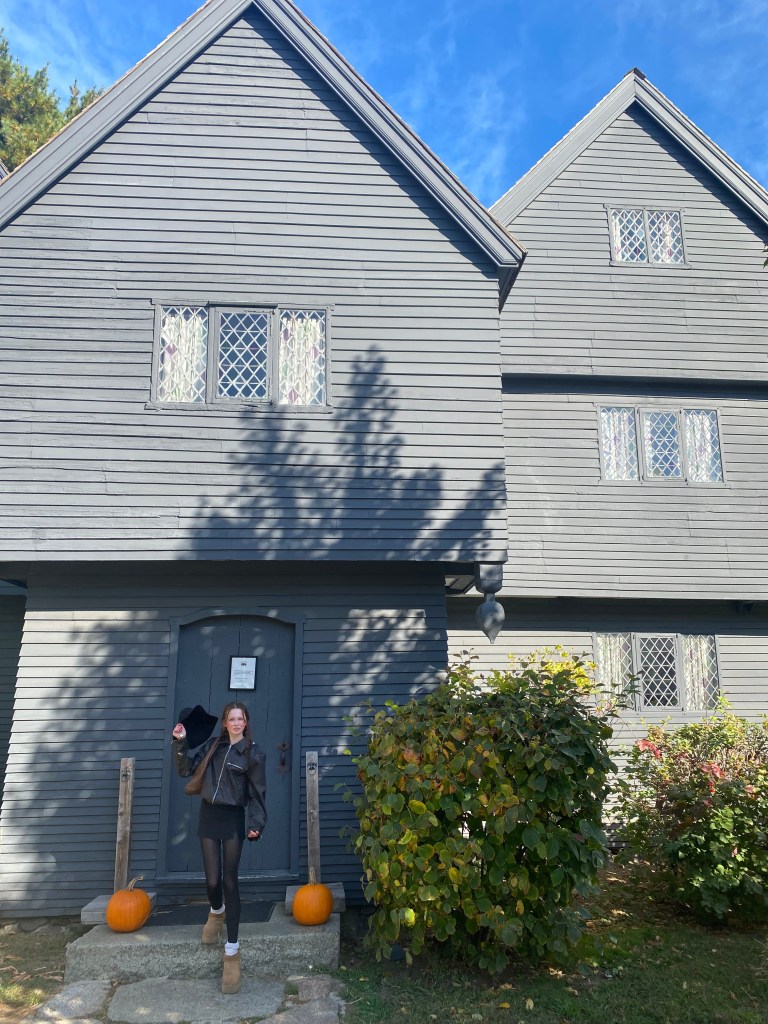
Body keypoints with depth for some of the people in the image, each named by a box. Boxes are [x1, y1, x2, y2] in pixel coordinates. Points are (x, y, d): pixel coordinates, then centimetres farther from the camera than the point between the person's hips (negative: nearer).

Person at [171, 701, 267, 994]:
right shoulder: (213, 744, 4)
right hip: (209, 816, 3)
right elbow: (186, 769, 5)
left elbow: (257, 794, -6)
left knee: (229, 881, -3)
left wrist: (256, 824, -18)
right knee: (212, 880, 6)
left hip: (233, 819, -3)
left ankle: (232, 952, 6)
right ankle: (217, 912, 42)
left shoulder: (253, 752, -6)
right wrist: (180, 743, -8)